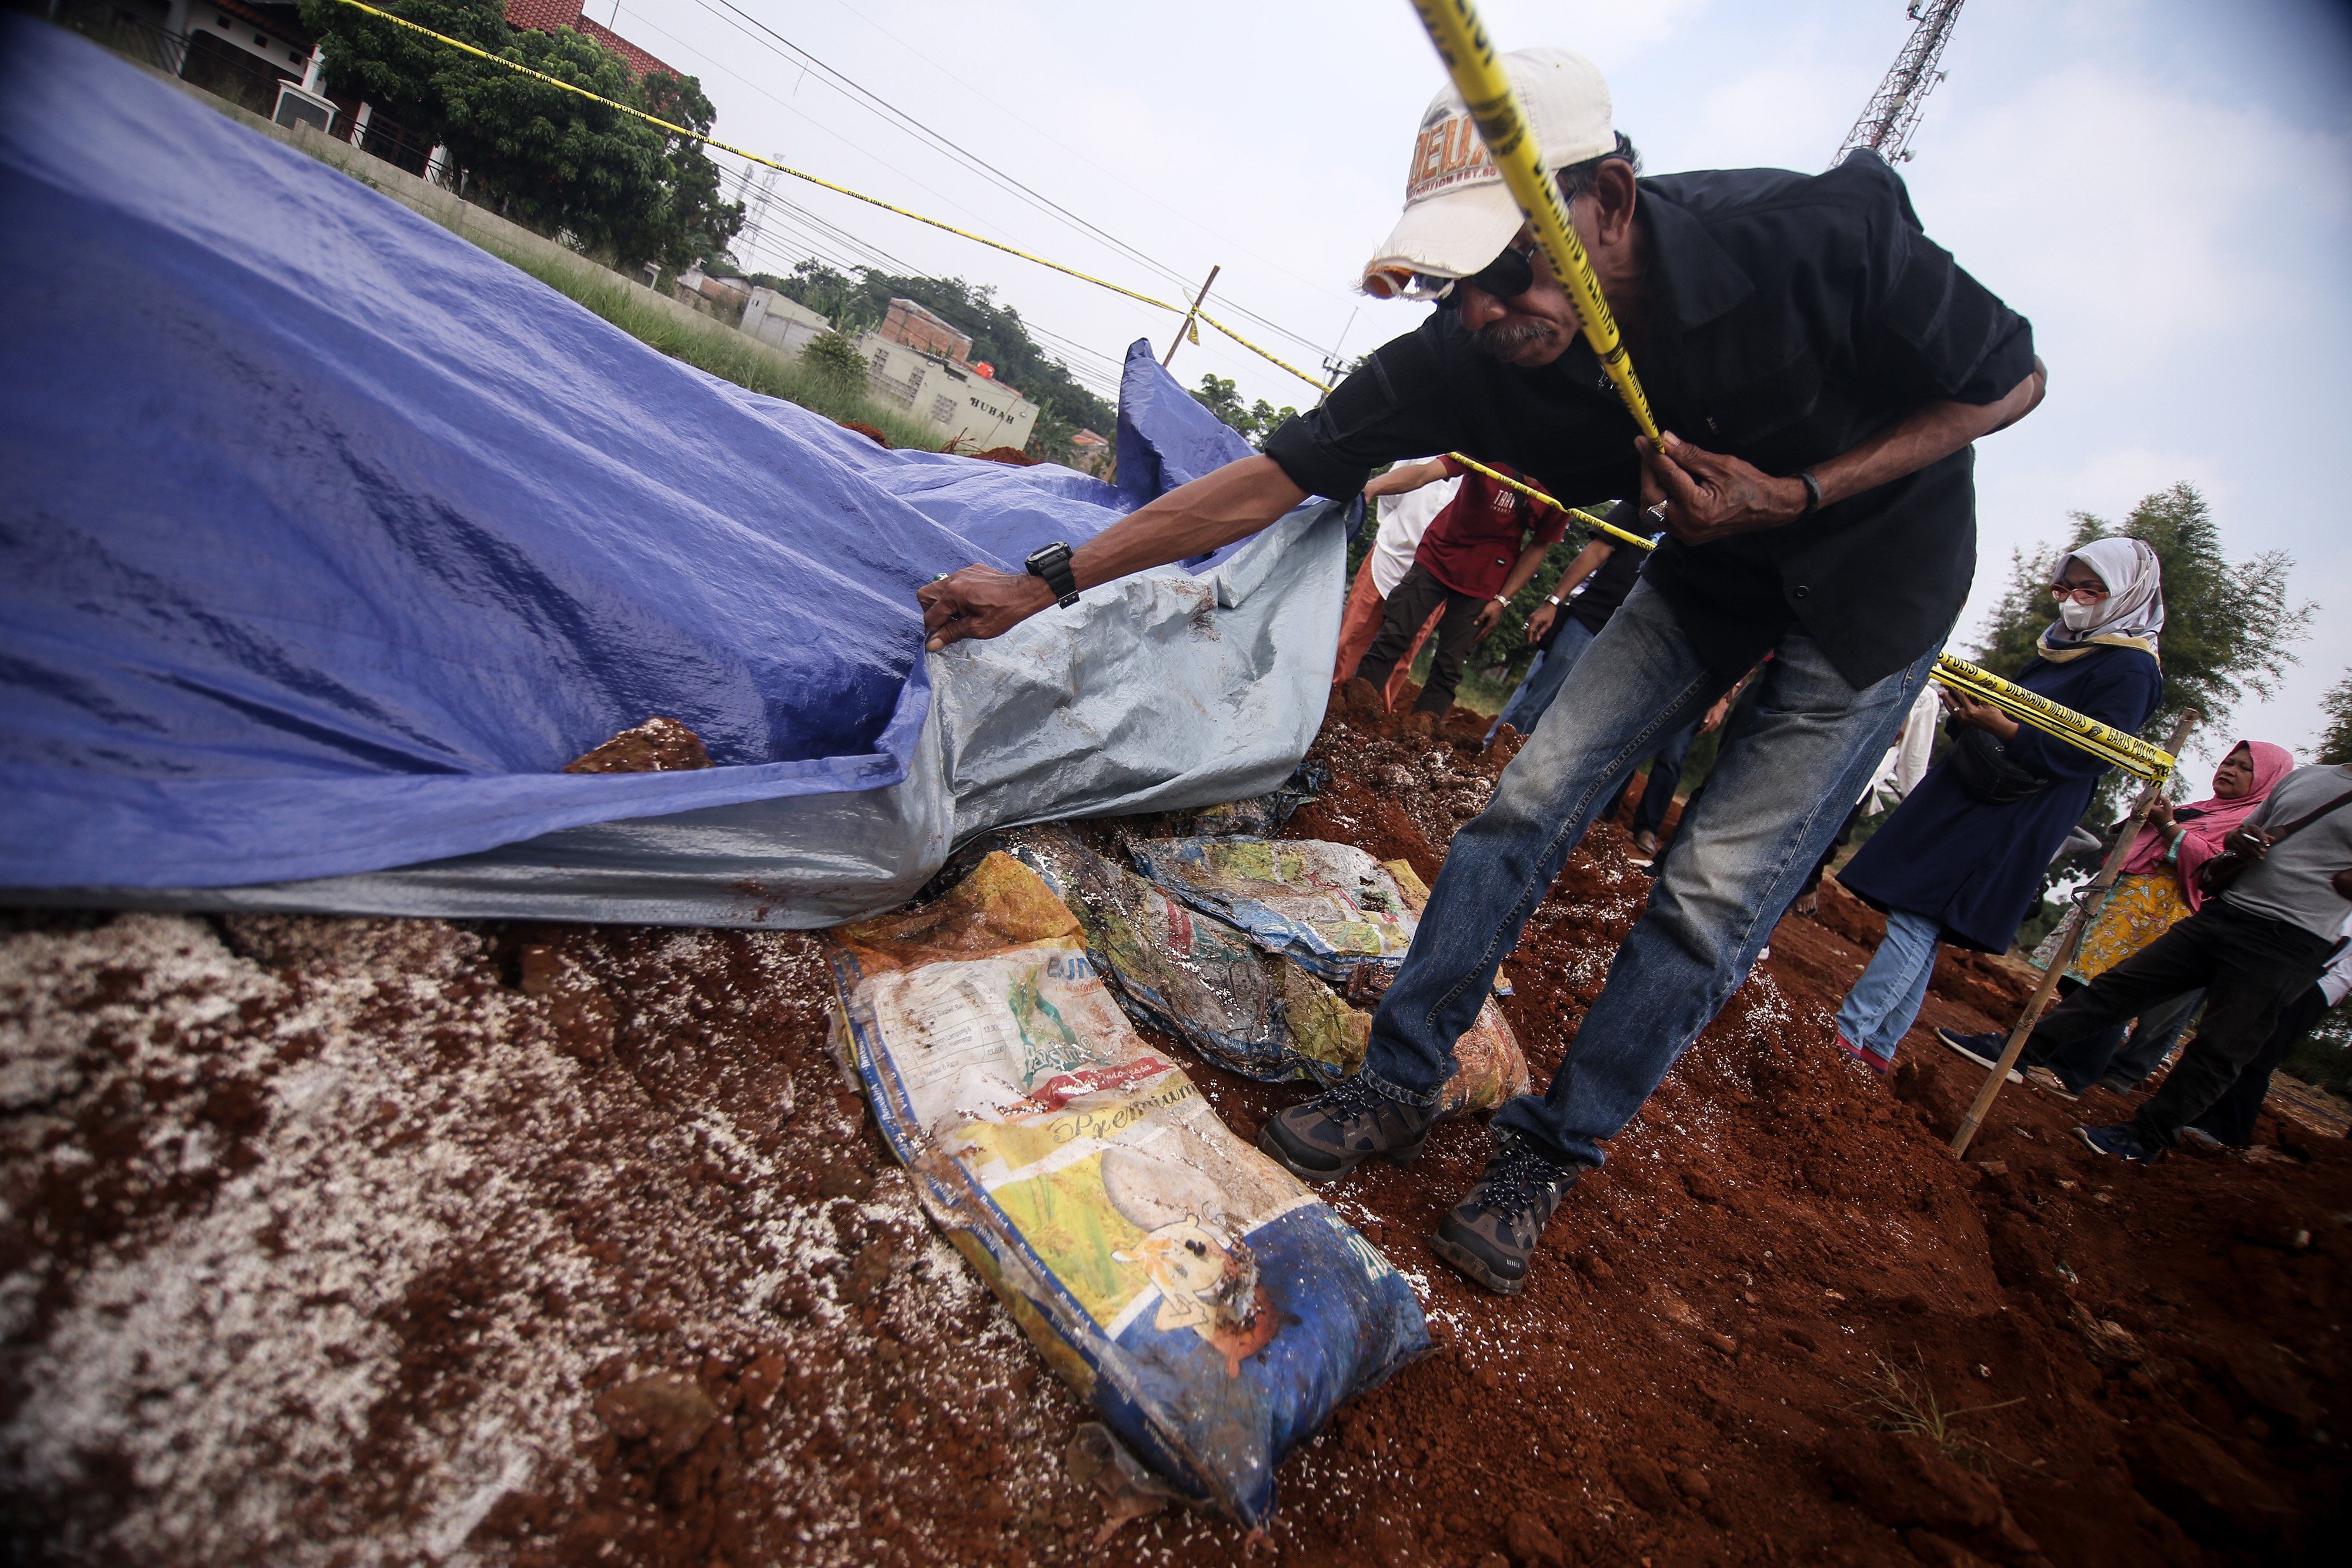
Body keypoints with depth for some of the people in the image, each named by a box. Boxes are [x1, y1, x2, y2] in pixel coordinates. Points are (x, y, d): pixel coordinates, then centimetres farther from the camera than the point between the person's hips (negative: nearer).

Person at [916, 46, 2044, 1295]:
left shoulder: (1827, 236, -33)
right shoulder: (1468, 353, -25)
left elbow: (2012, 380, -15)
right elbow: (1275, 476, -22)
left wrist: (1795, 495, -29)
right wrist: (1047, 582, -24)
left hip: (1880, 568, -2)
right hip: (1715, 557, 3)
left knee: (1715, 894, -7)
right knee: (1532, 798, -7)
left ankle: (1548, 1156, 10)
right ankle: (1399, 1089, 9)